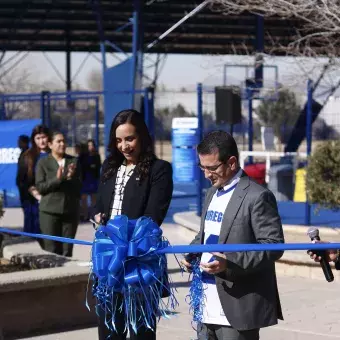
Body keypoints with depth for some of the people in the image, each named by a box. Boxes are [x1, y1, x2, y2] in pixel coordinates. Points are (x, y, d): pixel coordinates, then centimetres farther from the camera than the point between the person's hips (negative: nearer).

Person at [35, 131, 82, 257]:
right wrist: (57, 179, -18)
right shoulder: (43, 163, 3)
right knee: (51, 250, -4)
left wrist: (71, 178, -12)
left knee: (67, 250, 5)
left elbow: (79, 186, 8)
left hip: (70, 210, 2)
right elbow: (40, 187, -5)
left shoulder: (73, 161, 9)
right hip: (50, 210, -2)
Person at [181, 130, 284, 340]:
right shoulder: (212, 193, 16)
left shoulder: (257, 197, -12)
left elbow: (274, 245, -15)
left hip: (238, 308, -8)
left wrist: (230, 262, -25)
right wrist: (193, 254, 6)